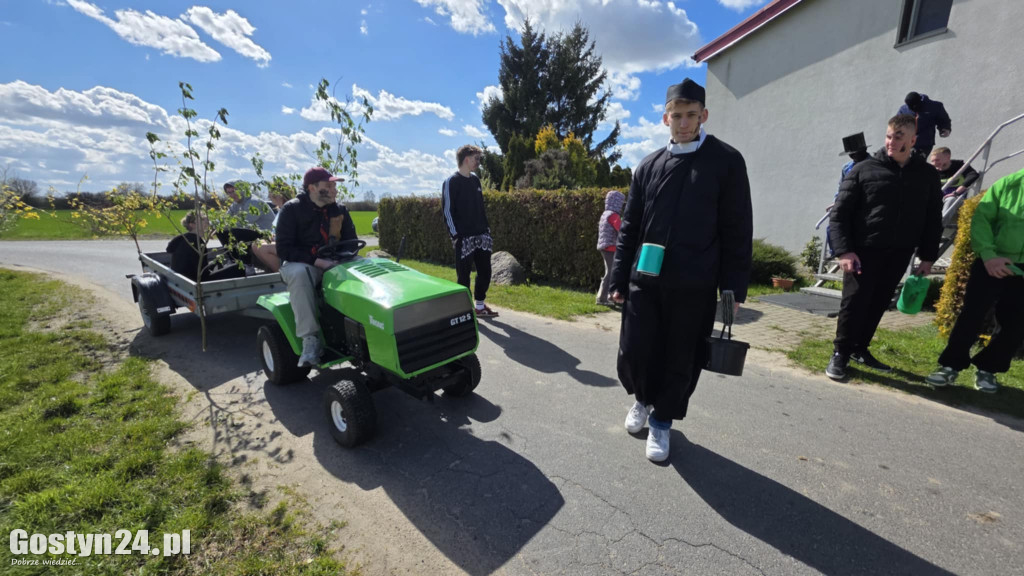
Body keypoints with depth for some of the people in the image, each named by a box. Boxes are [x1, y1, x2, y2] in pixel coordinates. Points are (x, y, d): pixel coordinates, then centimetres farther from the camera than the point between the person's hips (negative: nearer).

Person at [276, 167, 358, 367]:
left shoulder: (339, 210, 6)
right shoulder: (292, 209, -7)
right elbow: (284, 249, -13)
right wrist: (317, 261, -25)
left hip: (333, 263, 4)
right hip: (299, 263, -4)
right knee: (299, 274, -39)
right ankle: (310, 339, -34)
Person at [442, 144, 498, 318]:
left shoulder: (475, 180, 15)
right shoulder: (451, 182, -6)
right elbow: (447, 211, -9)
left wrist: (487, 230, 14)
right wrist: (455, 236, -15)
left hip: (481, 236, 7)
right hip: (464, 238, -7)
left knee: (485, 271, 10)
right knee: (464, 275, 1)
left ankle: (480, 306, 24)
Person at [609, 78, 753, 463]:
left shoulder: (726, 161, 2)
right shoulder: (648, 166, 10)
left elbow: (737, 230, 0)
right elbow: (630, 228, 10)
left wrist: (733, 287, -5)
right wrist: (619, 278, 6)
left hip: (694, 286, -2)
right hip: (645, 280, 2)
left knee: (681, 362, 6)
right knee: (634, 353, 2)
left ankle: (661, 420, 29)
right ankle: (643, 398, 33)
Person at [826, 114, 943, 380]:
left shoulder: (928, 175, 9)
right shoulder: (864, 170, -2)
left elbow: (933, 219, 13)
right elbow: (839, 214, -6)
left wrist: (928, 256, 6)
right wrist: (844, 251, -14)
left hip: (899, 255, 4)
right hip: (864, 251, -4)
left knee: (879, 304, 10)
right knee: (854, 303, -4)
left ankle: (860, 349, 24)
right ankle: (840, 353, 9)